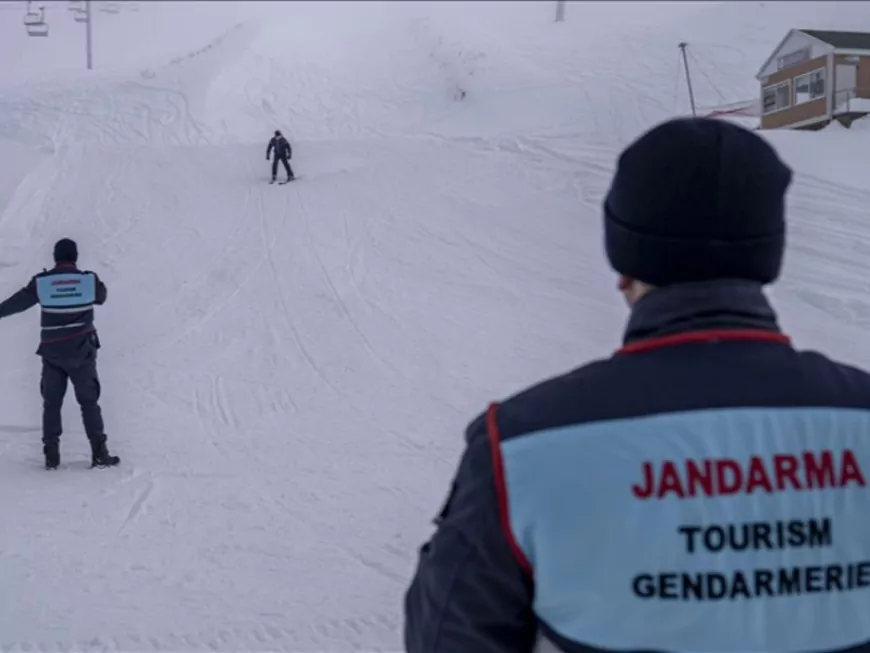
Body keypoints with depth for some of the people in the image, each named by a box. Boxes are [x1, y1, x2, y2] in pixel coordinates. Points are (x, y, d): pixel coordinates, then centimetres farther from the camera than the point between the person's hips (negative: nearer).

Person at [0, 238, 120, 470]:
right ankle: (99, 453, 2)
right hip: (82, 352, 0)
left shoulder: (41, 283, -6)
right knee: (89, 402, 7)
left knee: (51, 404, 11)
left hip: (52, 353, 1)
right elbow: (101, 297, 14)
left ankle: (51, 455, 7)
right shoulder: (90, 280, -6)